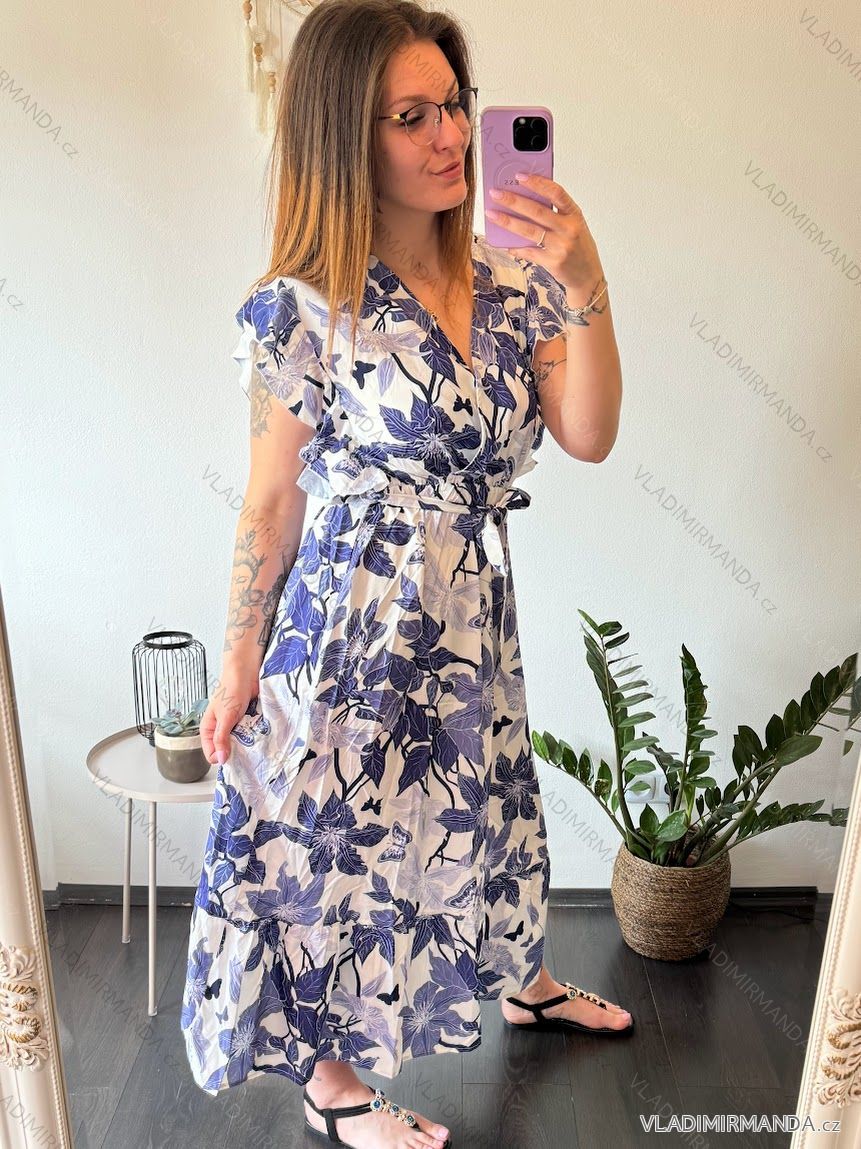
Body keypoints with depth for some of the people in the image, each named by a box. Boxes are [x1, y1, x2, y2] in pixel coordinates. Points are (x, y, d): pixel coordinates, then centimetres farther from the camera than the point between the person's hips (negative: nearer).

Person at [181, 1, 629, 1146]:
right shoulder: (307, 309, -16)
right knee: (342, 841, 11)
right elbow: (272, 502, -10)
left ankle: (523, 980, 55)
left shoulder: (508, 281, -1)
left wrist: (585, 288, -22)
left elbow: (589, 435, -8)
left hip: (476, 619, 6)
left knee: (485, 810, 25)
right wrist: (239, 663, -4)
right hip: (355, 620, -5)